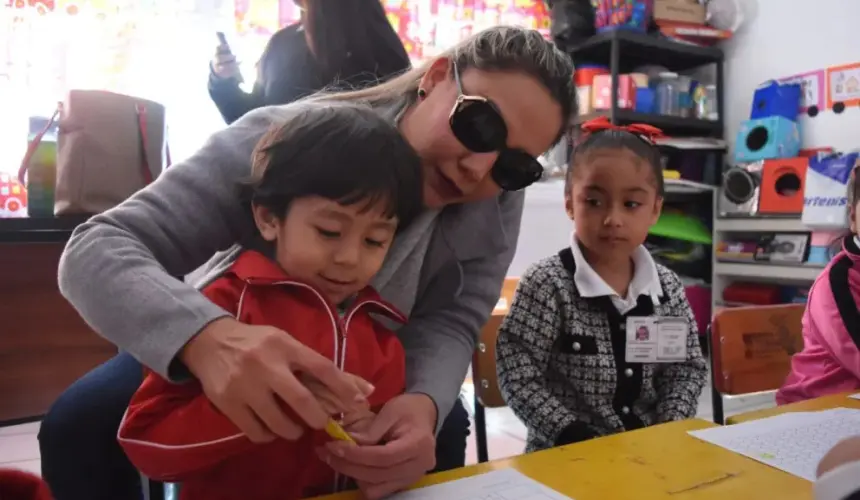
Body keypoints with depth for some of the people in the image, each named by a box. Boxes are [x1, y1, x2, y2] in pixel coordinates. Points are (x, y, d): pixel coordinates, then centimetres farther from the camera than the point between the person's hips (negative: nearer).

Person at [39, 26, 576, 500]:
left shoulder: (497, 202, -21)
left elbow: (450, 322, -21)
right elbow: (97, 248, -37)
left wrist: (425, 402, -45)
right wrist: (203, 335, -60)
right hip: (221, 343, -1)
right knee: (79, 425, -20)